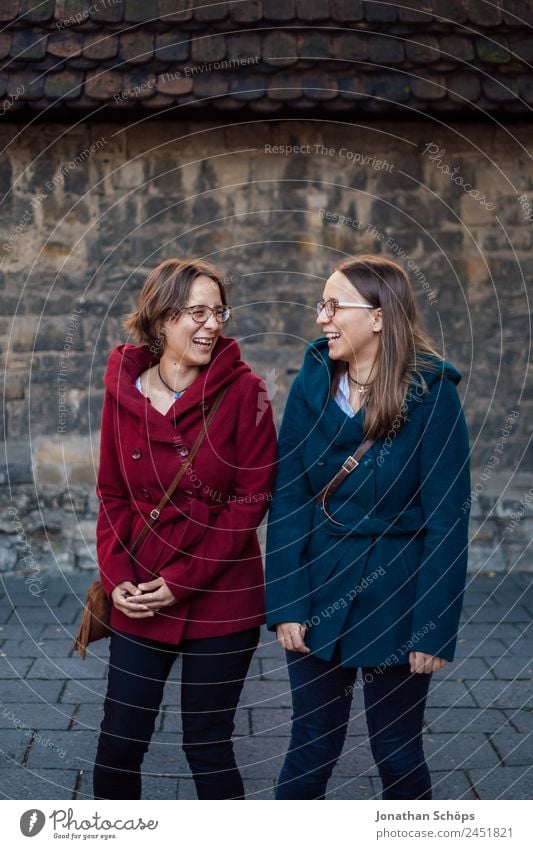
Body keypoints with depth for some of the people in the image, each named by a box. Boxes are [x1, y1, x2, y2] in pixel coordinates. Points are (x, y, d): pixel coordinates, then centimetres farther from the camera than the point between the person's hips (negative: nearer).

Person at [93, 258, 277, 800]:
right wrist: (117, 577, -7)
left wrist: (182, 581, -13)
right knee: (119, 740, 9)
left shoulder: (243, 391, -9)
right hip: (140, 604, 3)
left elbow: (252, 500, -10)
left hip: (220, 601, -2)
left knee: (207, 744, 8)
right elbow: (113, 496, 7)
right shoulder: (122, 390, 0)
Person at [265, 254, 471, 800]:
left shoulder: (432, 393, -12)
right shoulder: (312, 383, -3)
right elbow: (288, 498, -4)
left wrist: (434, 628, -13)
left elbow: (446, 519, -12)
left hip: (396, 596, -2)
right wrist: (286, 603, -10)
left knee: (397, 753, 13)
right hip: (319, 590, 3)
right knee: (311, 748, 12)